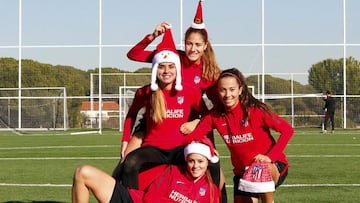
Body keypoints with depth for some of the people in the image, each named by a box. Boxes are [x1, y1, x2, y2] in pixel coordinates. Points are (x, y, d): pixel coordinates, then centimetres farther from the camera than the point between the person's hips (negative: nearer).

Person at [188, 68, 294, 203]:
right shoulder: (215, 116, -7)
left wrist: (270, 156, -23)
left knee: (261, 169, -36)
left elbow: (287, 130, -17)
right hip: (242, 171, 5)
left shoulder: (255, 110, -18)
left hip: (272, 166, -5)